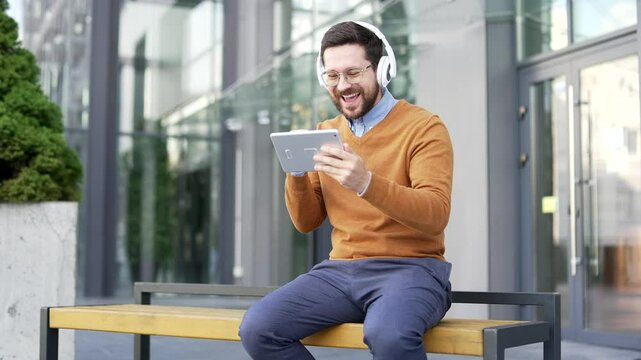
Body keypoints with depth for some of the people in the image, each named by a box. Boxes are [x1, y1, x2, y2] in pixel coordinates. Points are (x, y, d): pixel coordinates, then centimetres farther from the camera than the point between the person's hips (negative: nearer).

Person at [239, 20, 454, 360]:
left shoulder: (423, 127, -3)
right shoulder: (325, 133, 14)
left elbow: (435, 215, -15)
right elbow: (306, 222, 15)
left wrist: (367, 183, -30)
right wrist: (297, 175, -6)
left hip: (409, 267, -5)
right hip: (340, 269, 5)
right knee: (257, 328, -18)